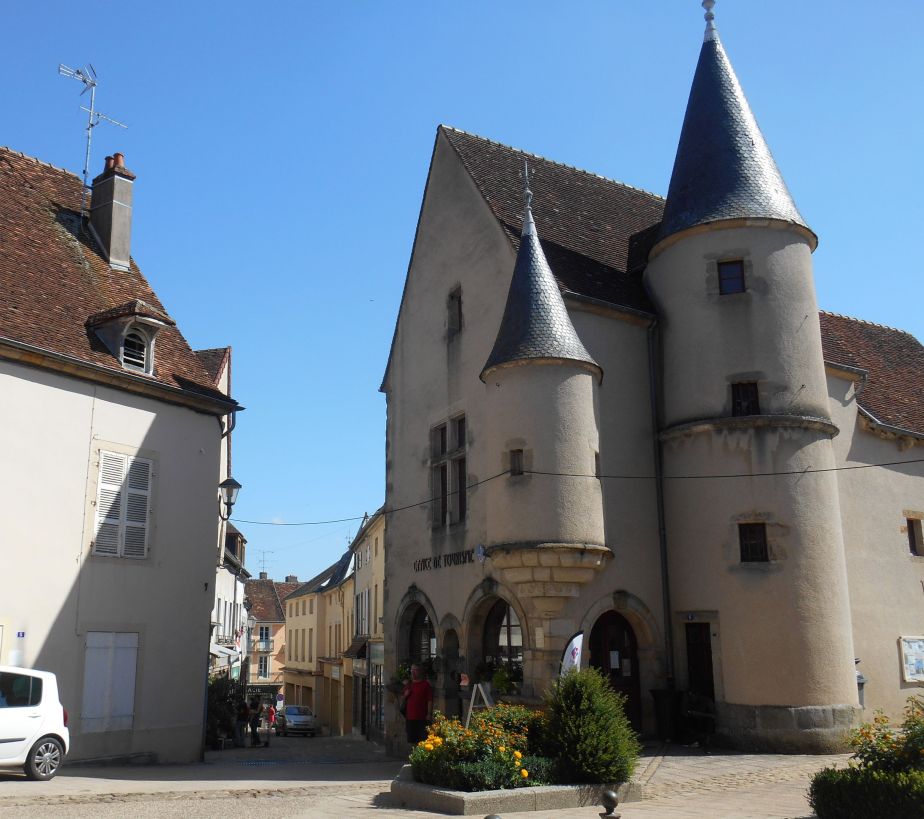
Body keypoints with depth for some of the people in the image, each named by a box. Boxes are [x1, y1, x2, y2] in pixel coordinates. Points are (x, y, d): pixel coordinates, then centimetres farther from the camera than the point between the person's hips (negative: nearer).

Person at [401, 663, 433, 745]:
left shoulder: (426, 684, -3)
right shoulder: (408, 684, 14)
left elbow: (430, 700, -7)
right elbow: (402, 698, 22)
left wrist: (429, 714, -14)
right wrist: (405, 695, 0)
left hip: (422, 718, -5)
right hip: (410, 717, 6)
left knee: (423, 740, -6)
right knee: (412, 741, 10)